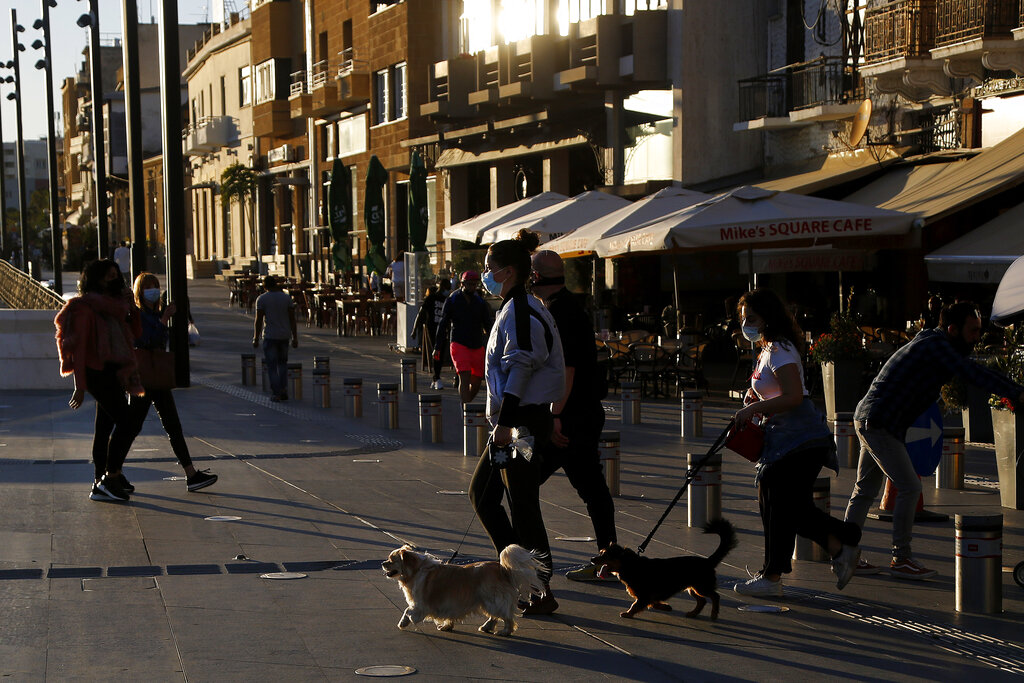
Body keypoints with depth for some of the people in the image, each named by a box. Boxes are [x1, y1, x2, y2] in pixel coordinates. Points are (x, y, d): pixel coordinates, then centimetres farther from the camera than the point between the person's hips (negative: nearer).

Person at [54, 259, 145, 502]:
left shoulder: (113, 305, 16)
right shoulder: (85, 308, -9)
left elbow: (134, 333, 21)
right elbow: (78, 347, -13)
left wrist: (132, 309, 5)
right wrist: (80, 386, -17)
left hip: (113, 373, 9)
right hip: (98, 372, -9)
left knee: (106, 427, 9)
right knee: (127, 422, -14)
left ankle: (100, 484, 12)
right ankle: (111, 478, -9)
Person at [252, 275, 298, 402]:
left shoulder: (261, 299, -6)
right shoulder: (287, 297, 2)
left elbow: (259, 321, -8)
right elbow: (292, 319, 1)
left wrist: (256, 338, 0)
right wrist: (295, 338, 5)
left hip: (270, 336, -3)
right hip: (284, 336, 3)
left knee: (271, 365, 4)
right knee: (282, 363, 19)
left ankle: (276, 393, 0)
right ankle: (284, 389, 7)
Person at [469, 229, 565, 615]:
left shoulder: (521, 312, -16)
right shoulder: (513, 309, 17)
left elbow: (519, 369, -22)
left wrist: (505, 422, -25)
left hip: (523, 421, -11)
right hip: (515, 422, 11)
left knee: (523, 509, -4)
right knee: (481, 493, 15)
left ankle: (542, 593, 4)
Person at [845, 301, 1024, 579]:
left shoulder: (933, 342, 17)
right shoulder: (936, 345, -14)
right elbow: (973, 373, -24)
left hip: (868, 419, 10)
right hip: (879, 423, -10)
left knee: (865, 491, 13)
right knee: (909, 487, -7)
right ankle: (901, 560, -1)